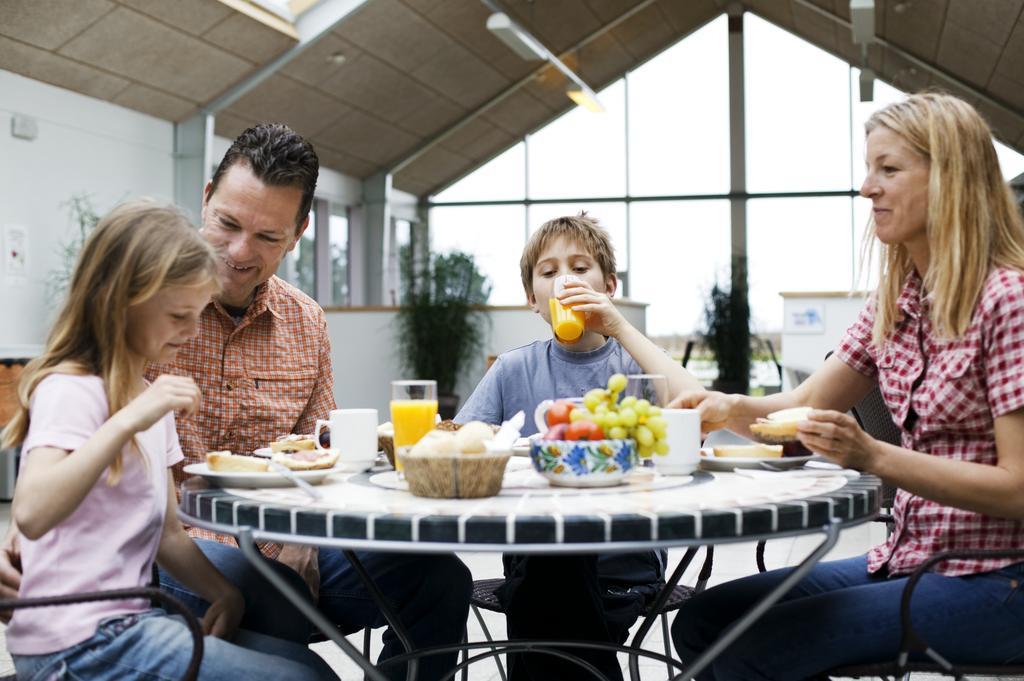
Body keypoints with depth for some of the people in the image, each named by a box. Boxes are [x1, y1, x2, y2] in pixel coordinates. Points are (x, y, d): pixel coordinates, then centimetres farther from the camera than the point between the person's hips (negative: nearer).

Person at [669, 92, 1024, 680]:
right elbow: (807, 408, 9)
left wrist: (873, 457, -28)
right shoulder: (897, 298, 9)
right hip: (908, 559, 7)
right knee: (702, 621, -4)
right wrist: (734, 409, -12)